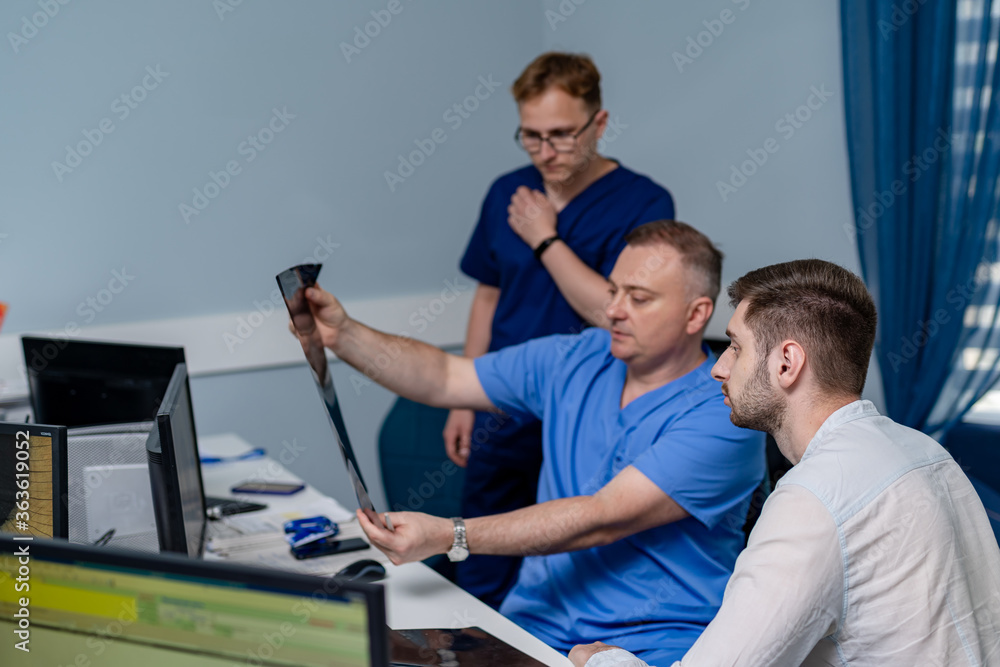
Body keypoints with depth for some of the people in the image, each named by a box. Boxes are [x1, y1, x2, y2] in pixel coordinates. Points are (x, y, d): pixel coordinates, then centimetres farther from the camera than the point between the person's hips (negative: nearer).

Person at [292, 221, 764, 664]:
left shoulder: (724, 415, -14)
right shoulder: (576, 361, 8)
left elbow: (602, 519, -23)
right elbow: (445, 379, 13)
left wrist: (449, 537, -28)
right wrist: (343, 335, -2)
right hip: (537, 622, 5)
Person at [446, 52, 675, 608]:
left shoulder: (643, 203, -8)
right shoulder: (507, 195, 8)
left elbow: (614, 314, -17)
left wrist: (545, 240, -13)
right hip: (503, 420, 5)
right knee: (481, 588, 11)